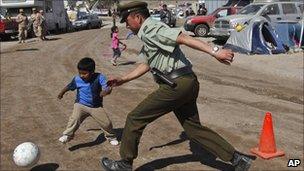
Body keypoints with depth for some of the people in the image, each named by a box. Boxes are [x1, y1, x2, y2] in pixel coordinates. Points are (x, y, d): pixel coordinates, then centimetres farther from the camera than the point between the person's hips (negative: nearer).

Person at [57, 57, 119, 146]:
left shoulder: (99, 77, -18)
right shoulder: (77, 79, -11)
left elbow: (107, 88, -22)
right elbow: (69, 87, 8)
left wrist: (106, 91, -47)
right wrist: (62, 93, 25)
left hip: (96, 106, 0)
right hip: (81, 105, 0)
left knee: (106, 122, 4)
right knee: (75, 119, -24)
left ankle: (111, 136, 32)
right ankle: (67, 135, -4)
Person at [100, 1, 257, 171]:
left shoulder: (150, 30, -10)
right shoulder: (148, 35, 22)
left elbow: (184, 38, -22)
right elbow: (146, 65, 31)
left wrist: (214, 52, -31)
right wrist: (123, 80, 30)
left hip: (177, 85, -10)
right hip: (186, 84, 10)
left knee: (135, 119, 1)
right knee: (194, 129, 16)